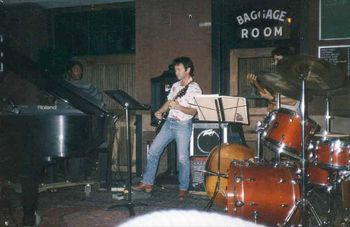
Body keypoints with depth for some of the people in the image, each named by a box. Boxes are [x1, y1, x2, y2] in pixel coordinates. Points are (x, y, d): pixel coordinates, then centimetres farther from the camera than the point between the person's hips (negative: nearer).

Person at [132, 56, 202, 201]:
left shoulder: (195, 89, -8)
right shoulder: (175, 86, 14)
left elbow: (194, 111, -15)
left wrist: (178, 107, -26)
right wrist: (160, 112, 6)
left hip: (183, 125, -7)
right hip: (169, 122, 7)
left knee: (182, 158, -9)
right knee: (153, 151, 3)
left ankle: (183, 189, 7)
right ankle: (147, 183, 11)